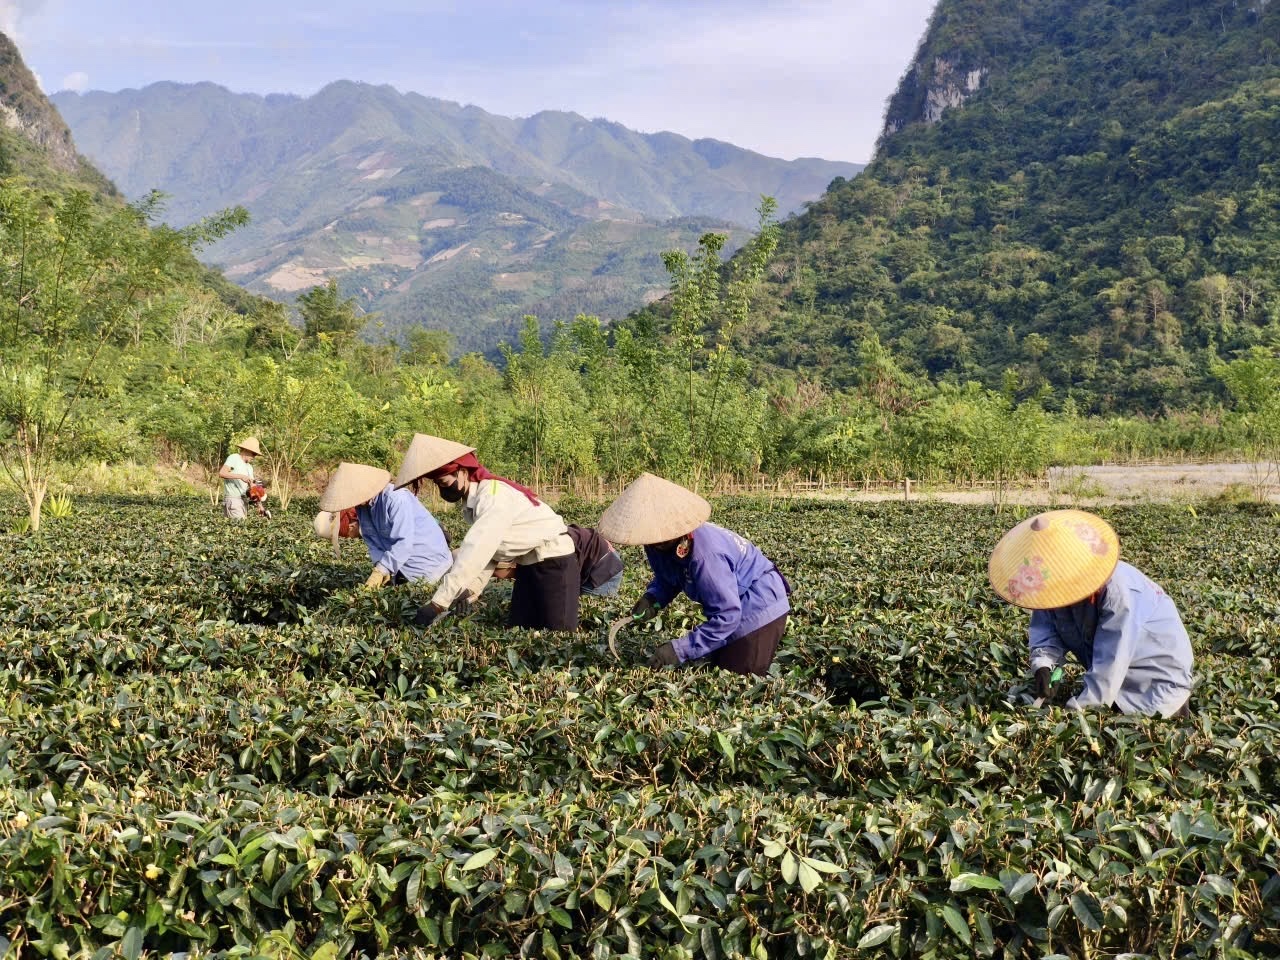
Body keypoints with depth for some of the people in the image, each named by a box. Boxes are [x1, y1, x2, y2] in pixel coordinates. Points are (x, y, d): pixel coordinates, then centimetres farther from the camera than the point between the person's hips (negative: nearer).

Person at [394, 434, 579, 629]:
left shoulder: (494, 496, -26)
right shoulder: (471, 503, 3)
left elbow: (475, 552, -33)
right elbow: (483, 552, 3)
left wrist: (438, 603, -34)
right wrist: (469, 593, -12)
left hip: (554, 560, -9)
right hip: (527, 564, 9)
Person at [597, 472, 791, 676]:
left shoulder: (705, 556, -39)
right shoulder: (663, 544, -14)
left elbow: (726, 616, -35)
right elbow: (667, 579, 5)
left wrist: (680, 649, -36)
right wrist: (653, 598, -18)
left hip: (760, 606, -9)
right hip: (733, 606, 9)